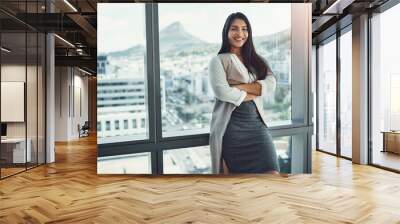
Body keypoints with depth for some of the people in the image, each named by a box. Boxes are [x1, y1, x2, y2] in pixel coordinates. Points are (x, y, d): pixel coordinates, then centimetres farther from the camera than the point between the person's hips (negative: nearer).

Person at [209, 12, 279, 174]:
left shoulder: (257, 60, 17)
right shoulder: (218, 61, 2)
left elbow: (271, 85, -1)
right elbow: (221, 91, -15)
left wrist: (238, 87, -11)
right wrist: (254, 93, -4)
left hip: (256, 123, 4)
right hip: (231, 126, -4)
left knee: (271, 171, -9)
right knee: (236, 171, 4)